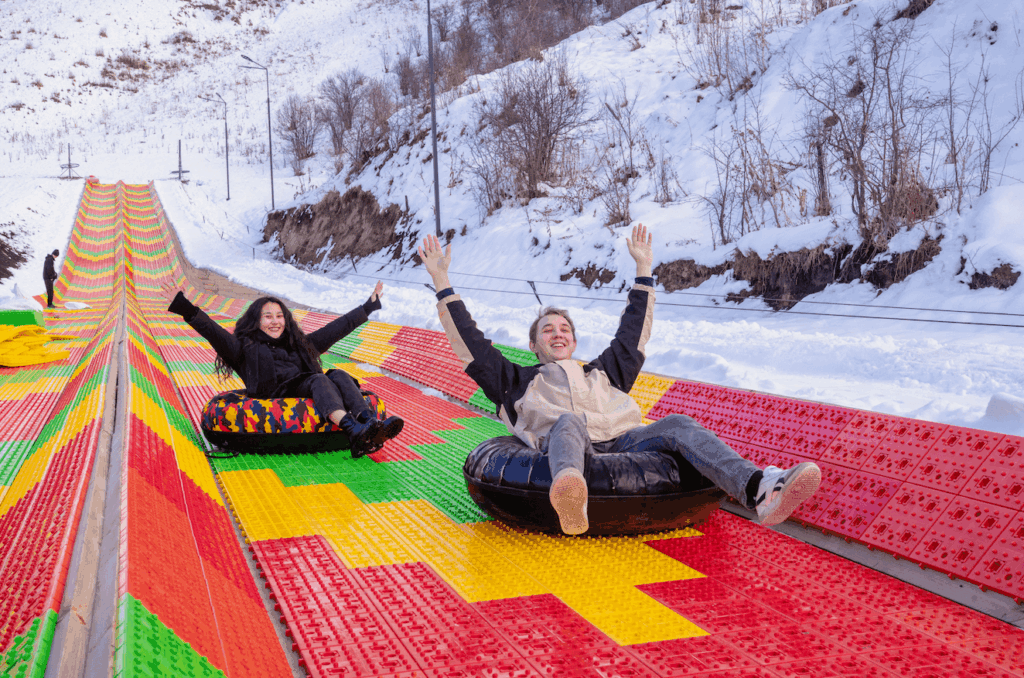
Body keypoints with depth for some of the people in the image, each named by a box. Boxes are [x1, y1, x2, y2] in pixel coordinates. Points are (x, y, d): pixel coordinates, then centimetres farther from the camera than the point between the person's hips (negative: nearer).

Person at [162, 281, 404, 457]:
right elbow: (213, 331, 6)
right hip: (275, 397, -5)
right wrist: (184, 307, -8)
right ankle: (352, 430, -60)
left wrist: (369, 306, 37)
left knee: (338, 375, -23)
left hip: (307, 394, 5)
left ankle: (370, 423, -50)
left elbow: (336, 328, 36)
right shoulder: (246, 347, 20)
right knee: (318, 380, -31)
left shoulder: (300, 344, 34)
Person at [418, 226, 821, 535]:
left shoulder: (602, 373, 41)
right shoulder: (519, 382, 32)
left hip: (623, 443, 4)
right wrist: (442, 283, 26)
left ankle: (761, 492, -53)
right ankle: (569, 500, -76)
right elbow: (471, 344, 27)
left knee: (678, 425, -25)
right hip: (564, 447, -3)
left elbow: (631, 337, 44)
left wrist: (643, 270, 49)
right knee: (568, 423, -38)